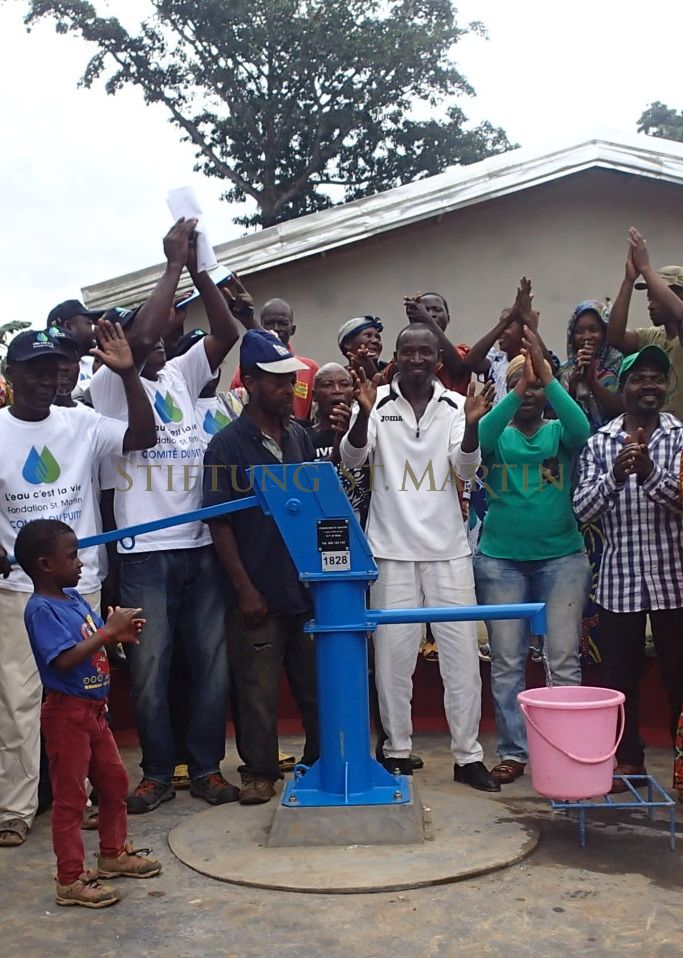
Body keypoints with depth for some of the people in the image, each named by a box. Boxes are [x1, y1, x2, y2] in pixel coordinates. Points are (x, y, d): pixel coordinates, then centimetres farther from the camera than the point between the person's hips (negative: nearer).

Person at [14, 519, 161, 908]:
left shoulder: (74, 598, 6)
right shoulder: (41, 610, -19)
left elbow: (93, 642, 15)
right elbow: (65, 659, -29)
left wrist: (120, 633, -5)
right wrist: (109, 630, -27)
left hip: (93, 710, 9)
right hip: (67, 713, -9)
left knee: (115, 782, 19)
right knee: (70, 797, 1)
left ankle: (114, 854, 37)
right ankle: (71, 881, 11)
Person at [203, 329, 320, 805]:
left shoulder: (300, 437, 8)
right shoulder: (227, 444, -7)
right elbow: (220, 522, -8)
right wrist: (245, 588, -11)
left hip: (308, 583, 5)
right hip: (259, 592, -4)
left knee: (317, 681, 13)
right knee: (258, 689, 6)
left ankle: (320, 759, 29)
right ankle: (259, 769, 21)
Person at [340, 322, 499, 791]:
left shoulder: (456, 405, 3)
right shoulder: (377, 402, -1)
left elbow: (466, 468, -5)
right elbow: (352, 460, -10)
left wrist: (471, 425, -25)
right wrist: (364, 414, -28)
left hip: (448, 546, 1)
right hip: (391, 547, -1)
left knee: (462, 651, 3)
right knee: (393, 653, 5)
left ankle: (468, 755, 12)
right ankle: (397, 750, 18)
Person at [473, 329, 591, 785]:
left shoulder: (559, 433, 7)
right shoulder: (498, 435, 7)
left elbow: (581, 427, -16)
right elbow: (480, 436, -17)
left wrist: (546, 375, -25)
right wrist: (516, 392, -27)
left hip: (561, 556, 0)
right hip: (501, 558, 1)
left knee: (564, 658, 1)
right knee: (507, 660, 4)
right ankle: (512, 752, 13)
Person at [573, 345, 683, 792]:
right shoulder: (599, 442, 4)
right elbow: (581, 509, -4)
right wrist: (614, 476, -20)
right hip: (619, 579, 1)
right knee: (620, 675, 8)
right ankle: (630, 760, 22)